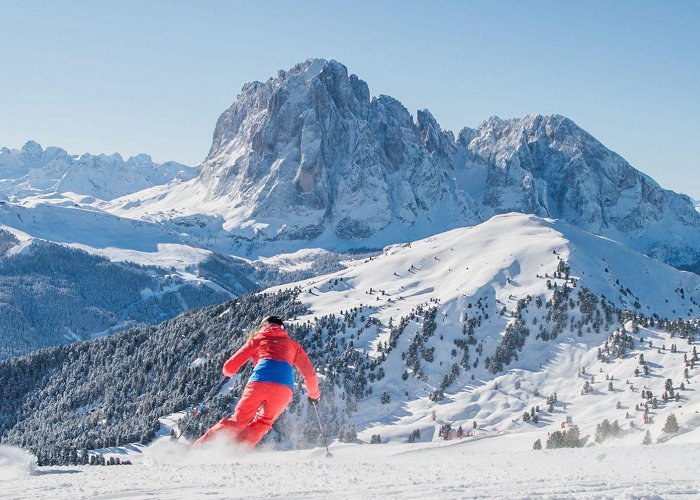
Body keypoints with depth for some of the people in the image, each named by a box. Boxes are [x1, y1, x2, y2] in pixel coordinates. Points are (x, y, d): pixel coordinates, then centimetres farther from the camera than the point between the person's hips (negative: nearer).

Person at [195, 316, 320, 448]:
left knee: (238, 421, 14)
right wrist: (313, 394, 42)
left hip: (259, 383, -1)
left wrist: (227, 373, 45)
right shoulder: (293, 345, 29)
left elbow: (229, 367, 21)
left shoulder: (257, 339, 25)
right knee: (262, 424, 19)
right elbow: (310, 374, 24)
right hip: (284, 389, 1)